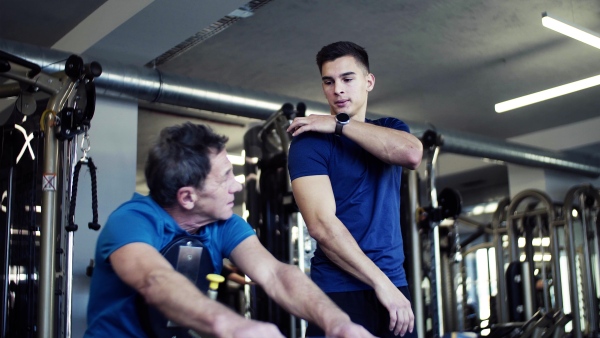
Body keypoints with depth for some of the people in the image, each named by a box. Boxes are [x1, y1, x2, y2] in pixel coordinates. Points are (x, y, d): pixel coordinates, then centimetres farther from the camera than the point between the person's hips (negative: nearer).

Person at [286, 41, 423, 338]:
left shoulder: (389, 129, 12)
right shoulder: (310, 141, -4)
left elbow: (412, 154, -13)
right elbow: (322, 225, -16)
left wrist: (340, 124, -13)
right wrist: (381, 283, -17)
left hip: (394, 284, 5)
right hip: (339, 291, -4)